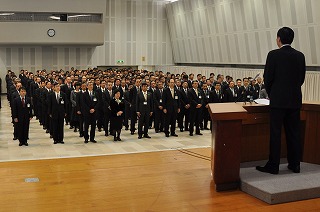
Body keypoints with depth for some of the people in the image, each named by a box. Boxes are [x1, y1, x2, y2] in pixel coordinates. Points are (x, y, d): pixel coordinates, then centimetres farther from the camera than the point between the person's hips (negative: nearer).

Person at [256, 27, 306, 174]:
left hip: (278, 100, -5)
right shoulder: (300, 56, 5)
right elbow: (301, 79, 9)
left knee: (275, 133, 0)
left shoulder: (273, 55, -10)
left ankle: (273, 166, 4)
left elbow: (268, 78, -7)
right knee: (294, 133, 11)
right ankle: (295, 165, 17)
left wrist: (270, 94, 10)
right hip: (295, 101, 5)